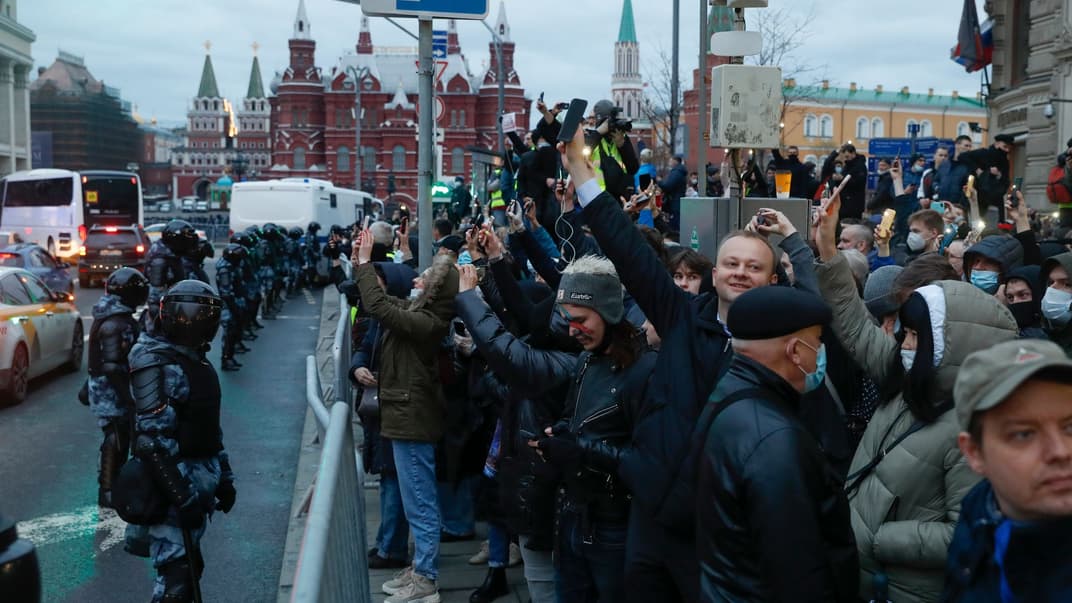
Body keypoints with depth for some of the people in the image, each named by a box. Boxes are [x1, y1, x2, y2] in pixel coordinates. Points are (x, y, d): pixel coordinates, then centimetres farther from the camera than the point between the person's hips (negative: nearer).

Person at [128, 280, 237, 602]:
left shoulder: (198, 361, 11)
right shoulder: (155, 362, -17)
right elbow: (152, 440, -22)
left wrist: (224, 478, 20)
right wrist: (183, 497, -24)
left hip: (202, 476, 9)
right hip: (174, 482, -9)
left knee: (190, 565, 19)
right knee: (176, 574, -7)